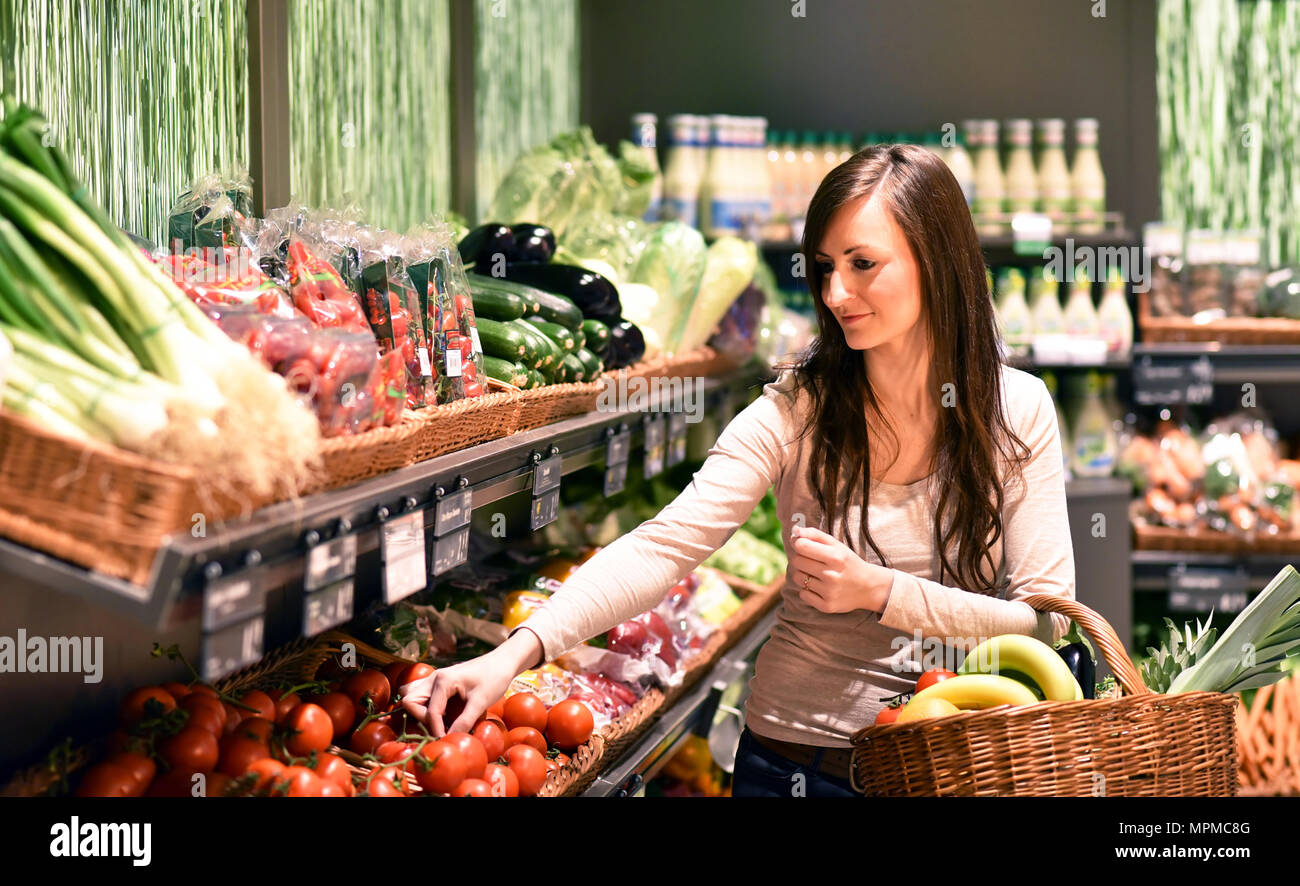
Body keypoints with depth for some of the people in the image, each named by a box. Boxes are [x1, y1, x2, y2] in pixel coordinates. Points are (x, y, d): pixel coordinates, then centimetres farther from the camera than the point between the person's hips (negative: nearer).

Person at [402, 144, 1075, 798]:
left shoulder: (1018, 412, -8)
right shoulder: (794, 411, -11)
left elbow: (1046, 618, -9)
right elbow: (664, 545, -21)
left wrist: (880, 593, -22)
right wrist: (518, 651, -34)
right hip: (797, 755, -1)